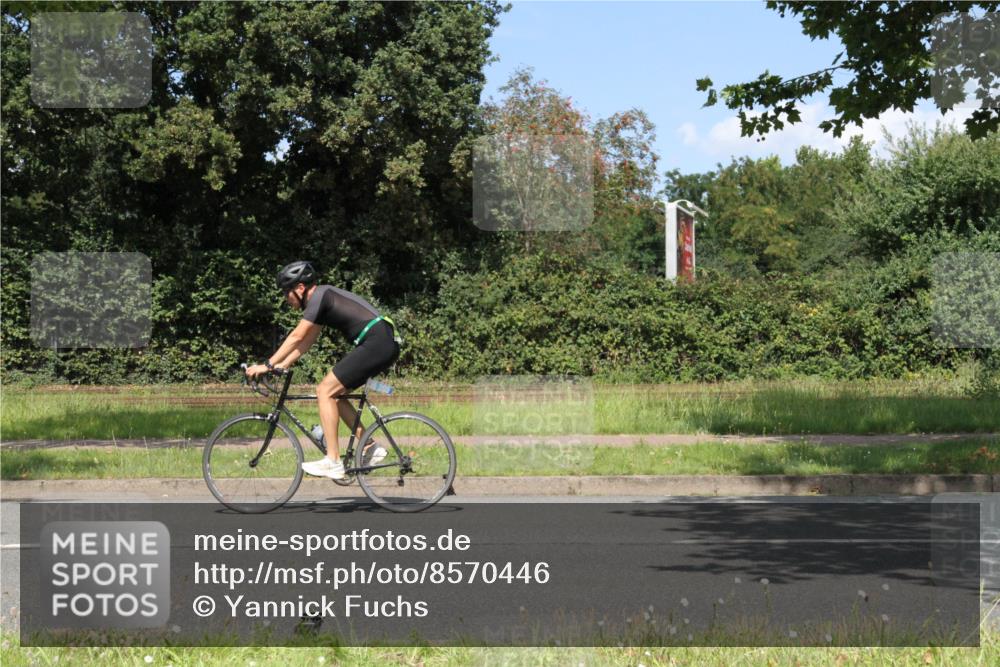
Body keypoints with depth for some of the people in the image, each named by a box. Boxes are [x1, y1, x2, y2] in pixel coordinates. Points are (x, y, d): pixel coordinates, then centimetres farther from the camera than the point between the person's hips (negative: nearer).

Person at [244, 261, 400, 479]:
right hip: (386, 346, 10)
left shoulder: (320, 295, -7)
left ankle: (333, 462, -11)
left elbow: (297, 337, -10)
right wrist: (279, 366, 19)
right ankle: (370, 448, 13)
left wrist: (268, 365, -7)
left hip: (377, 343, -10)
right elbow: (305, 342, 24)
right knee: (332, 392, 14)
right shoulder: (322, 298, 22)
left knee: (326, 391, -9)